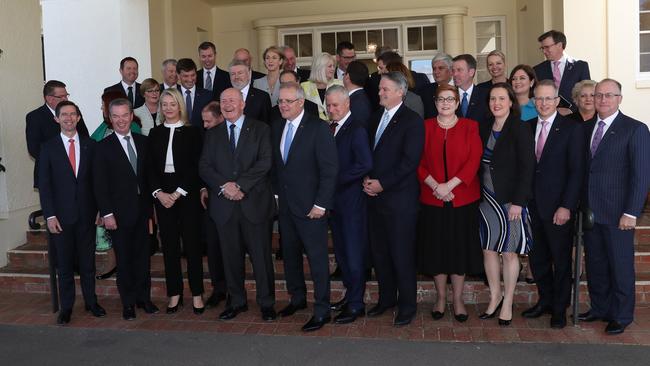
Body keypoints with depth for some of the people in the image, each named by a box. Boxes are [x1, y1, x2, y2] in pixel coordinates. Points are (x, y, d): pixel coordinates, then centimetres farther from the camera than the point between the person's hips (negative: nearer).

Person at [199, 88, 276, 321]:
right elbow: (204, 167, 6)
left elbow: (265, 162, -8)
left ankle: (266, 303, 14)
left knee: (261, 255, 1)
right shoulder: (213, 134, 14)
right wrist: (223, 186, -12)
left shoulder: (260, 130, 4)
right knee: (231, 256, 10)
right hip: (224, 205, 3)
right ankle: (237, 302, 23)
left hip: (254, 203, -3)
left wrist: (240, 184, -16)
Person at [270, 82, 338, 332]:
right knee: (290, 254, 15)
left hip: (310, 206, -6)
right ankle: (297, 297, 33)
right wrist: (276, 194, 8)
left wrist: (320, 204, -15)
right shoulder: (276, 128, 9)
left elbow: (329, 169, -13)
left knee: (317, 258, -1)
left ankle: (322, 310, 9)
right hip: (285, 205, 6)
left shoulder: (318, 128, -11)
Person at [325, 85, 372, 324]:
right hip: (334, 199, 8)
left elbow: (365, 164, -20)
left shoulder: (357, 129, -11)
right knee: (341, 251, 15)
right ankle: (350, 294, 28)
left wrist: (335, 180, -17)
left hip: (351, 199, -7)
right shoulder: (328, 129, 12)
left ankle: (356, 305, 8)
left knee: (354, 252, -1)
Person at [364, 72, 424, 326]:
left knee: (402, 253, 1)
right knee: (378, 251, 12)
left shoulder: (412, 121, -8)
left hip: (399, 198, -7)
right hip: (375, 195, 7)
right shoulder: (375, 118, 15)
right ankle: (386, 298, 28)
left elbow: (410, 161, -15)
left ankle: (407, 305, 15)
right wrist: (367, 179, 0)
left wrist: (382, 183, -14)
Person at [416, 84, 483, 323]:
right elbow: (419, 162, 1)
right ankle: (440, 298, 22)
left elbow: (474, 160, -6)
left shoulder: (470, 127, 3)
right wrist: (435, 186, -13)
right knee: (436, 248, 6)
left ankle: (458, 300, 19)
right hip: (432, 199, 1)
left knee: (460, 247, 5)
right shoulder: (425, 127, 6)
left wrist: (450, 185, -16)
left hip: (463, 198, -1)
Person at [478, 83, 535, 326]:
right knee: (488, 249, 9)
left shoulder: (520, 130, -8)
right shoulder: (484, 128, 8)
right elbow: (479, 163, 10)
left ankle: (508, 303, 16)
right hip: (487, 197, 5)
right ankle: (495, 297, 24)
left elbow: (527, 167, -12)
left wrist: (518, 201, -17)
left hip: (510, 199, -5)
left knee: (509, 252, 4)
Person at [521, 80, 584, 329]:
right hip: (532, 205, 4)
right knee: (537, 259, 13)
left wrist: (566, 206, -14)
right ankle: (545, 301, 31)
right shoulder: (526, 127, 8)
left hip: (558, 208, -4)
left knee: (561, 260, 9)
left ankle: (560, 308, 23)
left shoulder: (571, 129, -5)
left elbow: (576, 171, -8)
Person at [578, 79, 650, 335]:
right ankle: (599, 307, 29)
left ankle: (621, 316, 20)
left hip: (617, 213, -5)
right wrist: (581, 203, 4)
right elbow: (584, 167, 10)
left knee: (620, 265, 6)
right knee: (594, 263, 13)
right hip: (590, 209, 5)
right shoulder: (587, 127, 10)